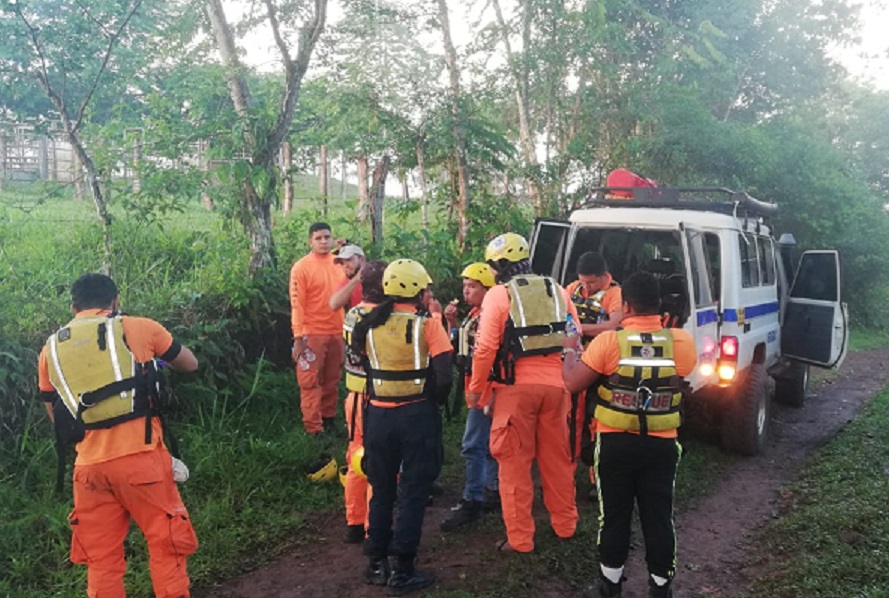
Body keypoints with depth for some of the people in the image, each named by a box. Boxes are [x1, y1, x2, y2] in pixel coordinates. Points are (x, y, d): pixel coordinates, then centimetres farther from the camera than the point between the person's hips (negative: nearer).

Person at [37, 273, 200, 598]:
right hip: (140, 457, -3)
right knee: (166, 546, 9)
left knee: (101, 561, 14)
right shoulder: (138, 328, 2)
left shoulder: (51, 349, 12)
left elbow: (56, 416, 20)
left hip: (89, 465, 4)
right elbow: (190, 364, 16)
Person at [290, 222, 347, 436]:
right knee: (311, 382, -1)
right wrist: (298, 338, -14)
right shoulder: (301, 267, -7)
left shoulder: (339, 264, 7)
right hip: (312, 334, -5)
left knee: (332, 381, 13)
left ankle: (329, 420, 25)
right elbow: (297, 304, -10)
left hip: (337, 333, 5)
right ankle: (313, 429, 4)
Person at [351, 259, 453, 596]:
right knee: (414, 492, 7)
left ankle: (376, 564, 25)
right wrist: (435, 401, 4)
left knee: (381, 489, 18)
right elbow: (443, 377, -13)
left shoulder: (369, 325, 3)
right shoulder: (427, 324, -9)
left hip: (378, 415, 4)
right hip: (417, 414, -4)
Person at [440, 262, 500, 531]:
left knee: (473, 446, -5)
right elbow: (459, 347, 15)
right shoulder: (474, 314, 11)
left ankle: (472, 502, 3)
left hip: (487, 389, -9)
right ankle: (495, 491, 31)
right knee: (488, 444, 18)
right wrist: (451, 322, 3)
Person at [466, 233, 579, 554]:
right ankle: (565, 524, 31)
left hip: (516, 387, -4)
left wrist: (475, 388, 0)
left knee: (515, 463, 5)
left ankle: (519, 538, 9)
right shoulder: (557, 290, 10)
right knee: (557, 458, 18)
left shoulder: (498, 295, -5)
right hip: (555, 385, 5)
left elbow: (486, 348, -11)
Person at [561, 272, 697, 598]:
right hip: (662, 445, 2)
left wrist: (570, 349, 8)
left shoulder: (608, 342, -15)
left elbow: (571, 382, -9)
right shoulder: (682, 342, -7)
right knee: (659, 518, 13)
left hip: (616, 444, -1)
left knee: (614, 516, 13)